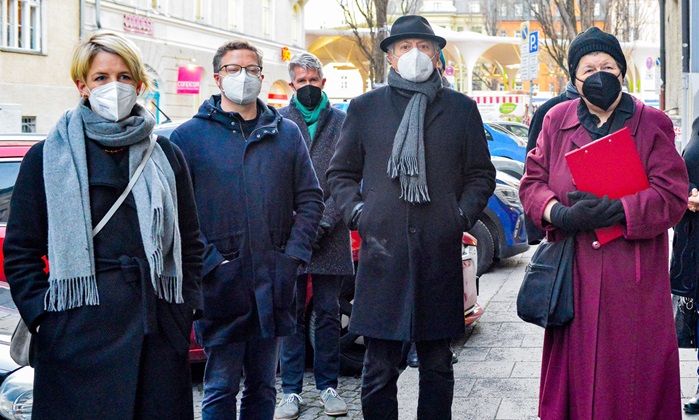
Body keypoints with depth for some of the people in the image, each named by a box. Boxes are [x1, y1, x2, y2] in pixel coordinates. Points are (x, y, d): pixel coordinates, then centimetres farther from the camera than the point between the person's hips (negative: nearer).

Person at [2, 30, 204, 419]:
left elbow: (190, 242, 15)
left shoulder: (166, 155, 11)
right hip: (79, 335, -2)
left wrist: (185, 309, 5)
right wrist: (43, 317, -6)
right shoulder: (47, 157, 4)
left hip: (160, 332, 2)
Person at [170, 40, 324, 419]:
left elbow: (310, 199, 11)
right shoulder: (189, 135, 1)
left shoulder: (287, 133, 11)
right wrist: (210, 262, -13)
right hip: (220, 284, -3)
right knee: (221, 388, 1)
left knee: (263, 386, 13)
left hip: (273, 284, 3)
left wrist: (294, 255, -1)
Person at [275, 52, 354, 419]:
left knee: (328, 313, 7)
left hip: (330, 235, 0)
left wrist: (322, 223, -9)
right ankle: (291, 390, 11)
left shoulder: (342, 122, 6)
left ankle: (328, 386, 17)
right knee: (291, 313, 3)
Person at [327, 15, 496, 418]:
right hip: (382, 252, -1)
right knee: (380, 367, 1)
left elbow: (481, 174, 16)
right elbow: (341, 172, 17)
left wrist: (462, 215, 2)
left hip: (440, 254, 1)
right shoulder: (364, 108, 11)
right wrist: (356, 213, 1)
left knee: (437, 365, 10)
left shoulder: (461, 108, 12)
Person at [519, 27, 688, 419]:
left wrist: (616, 210, -20)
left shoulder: (652, 124, 3)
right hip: (574, 275, 2)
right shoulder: (557, 121, 11)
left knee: (634, 377, 0)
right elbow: (533, 182, 10)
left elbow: (672, 196, -4)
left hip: (633, 280, -2)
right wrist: (559, 214, -12)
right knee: (576, 374, 4)